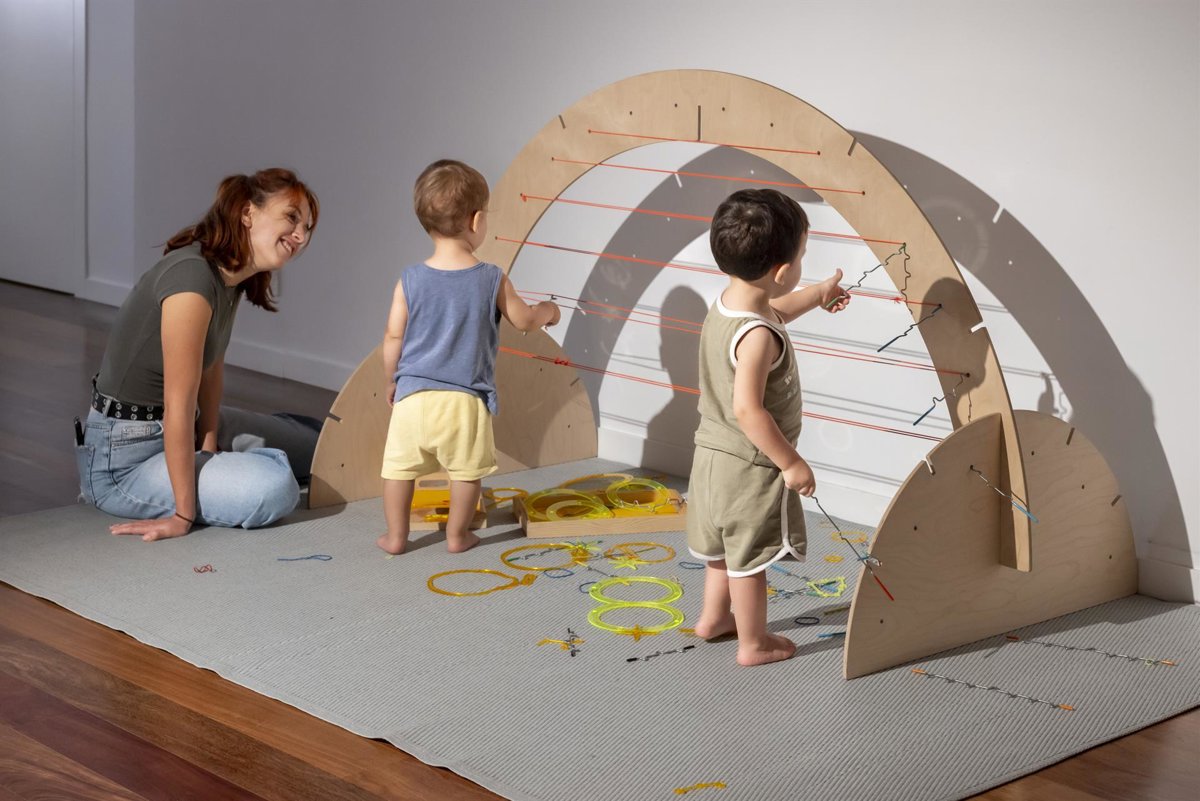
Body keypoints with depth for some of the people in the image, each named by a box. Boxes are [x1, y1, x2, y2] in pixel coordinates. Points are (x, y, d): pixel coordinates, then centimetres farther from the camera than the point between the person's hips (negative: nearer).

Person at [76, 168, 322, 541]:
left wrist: (209, 443, -7)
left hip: (178, 429, 9)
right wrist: (183, 516, -26)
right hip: (122, 459, -9)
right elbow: (178, 405, -29)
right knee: (275, 486, -29)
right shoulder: (193, 278, -29)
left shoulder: (231, 276, 1)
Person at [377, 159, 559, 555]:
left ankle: (396, 535, 19)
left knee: (400, 465, 12)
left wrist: (392, 380, 15)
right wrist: (546, 311, 28)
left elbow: (393, 337, -1)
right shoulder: (492, 280, -7)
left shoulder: (410, 280, -5)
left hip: (414, 393, 1)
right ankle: (457, 534, 21)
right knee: (466, 470, 13)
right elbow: (524, 320, 6)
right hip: (466, 398, -1)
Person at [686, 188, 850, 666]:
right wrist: (791, 463, -24)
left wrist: (817, 296, 33)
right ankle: (754, 643, 24)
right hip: (751, 466, -9)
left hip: (714, 454, 9)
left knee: (725, 543, 28)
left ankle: (714, 616, 45)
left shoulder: (726, 305, -2)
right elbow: (747, 410, -33)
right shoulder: (756, 337, -31)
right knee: (750, 556, 9)